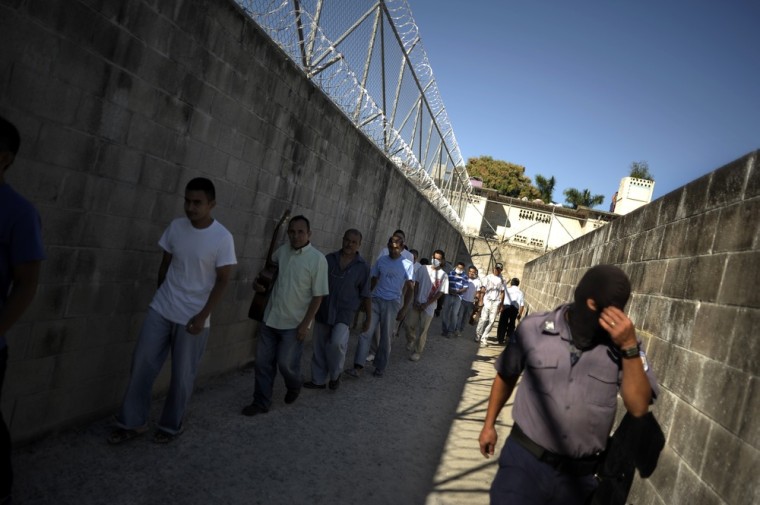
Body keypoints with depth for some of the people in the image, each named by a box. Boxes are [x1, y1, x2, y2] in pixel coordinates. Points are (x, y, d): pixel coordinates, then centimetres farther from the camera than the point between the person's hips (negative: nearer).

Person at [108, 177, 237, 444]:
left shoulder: (223, 238, -14)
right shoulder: (175, 227, -1)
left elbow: (222, 280, -11)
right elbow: (165, 265, 10)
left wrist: (202, 316, -15)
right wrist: (161, 297, 17)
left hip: (193, 317, -4)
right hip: (160, 310, 4)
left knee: (182, 375, 6)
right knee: (141, 364, 6)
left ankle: (171, 425, 25)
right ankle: (132, 422, 22)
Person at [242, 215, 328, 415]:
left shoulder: (317, 259, -15)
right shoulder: (282, 250, 1)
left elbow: (318, 296, -13)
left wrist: (305, 324, -15)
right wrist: (259, 281, 7)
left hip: (294, 323, -5)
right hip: (271, 318, 5)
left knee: (286, 363, 2)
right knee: (263, 362, 8)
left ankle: (294, 387, 35)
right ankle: (261, 402, 24)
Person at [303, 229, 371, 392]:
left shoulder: (363, 266, -5)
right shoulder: (329, 259, 1)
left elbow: (365, 295, 1)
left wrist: (368, 318, 2)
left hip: (344, 313, -3)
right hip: (323, 311, 3)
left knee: (337, 342, -24)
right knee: (319, 347, 10)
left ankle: (335, 374, 3)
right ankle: (319, 380, 30)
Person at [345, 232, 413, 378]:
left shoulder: (407, 265, -1)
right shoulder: (381, 261, 6)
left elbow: (410, 288, 0)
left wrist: (403, 310, -5)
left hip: (392, 303, -2)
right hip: (376, 300, 2)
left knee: (385, 337, 5)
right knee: (366, 333, -8)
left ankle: (380, 367, 20)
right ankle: (358, 367, -9)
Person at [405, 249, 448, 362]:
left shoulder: (443, 275, -5)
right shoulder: (423, 269, 1)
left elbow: (440, 293, -6)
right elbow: (416, 284, 3)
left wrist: (426, 304, -12)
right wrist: (415, 300, -7)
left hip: (429, 306, -2)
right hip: (417, 303, 2)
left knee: (422, 330, 0)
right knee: (409, 324, 3)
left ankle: (417, 352, 13)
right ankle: (411, 341, 32)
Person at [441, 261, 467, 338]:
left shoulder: (464, 276, 0)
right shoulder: (450, 273, 4)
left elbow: (465, 288, -2)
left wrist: (457, 291, -17)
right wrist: (449, 290, -12)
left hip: (458, 297, -1)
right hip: (448, 295, 1)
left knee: (454, 314, 0)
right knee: (445, 313, 3)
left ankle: (451, 330, 10)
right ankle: (445, 330, 14)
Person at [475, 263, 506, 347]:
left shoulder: (501, 280, 11)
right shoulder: (488, 277, 7)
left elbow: (502, 293, 10)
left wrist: (501, 304, 4)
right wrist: (481, 300, -7)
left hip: (496, 302, 2)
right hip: (487, 301, -1)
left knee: (491, 321, -4)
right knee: (483, 319, -8)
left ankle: (484, 339, 2)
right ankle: (478, 335, 6)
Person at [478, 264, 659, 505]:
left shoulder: (622, 344, -7)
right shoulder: (534, 329, -7)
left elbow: (638, 407, -14)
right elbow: (506, 376, 8)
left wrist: (629, 346, -24)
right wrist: (489, 424, 14)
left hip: (579, 475, 1)